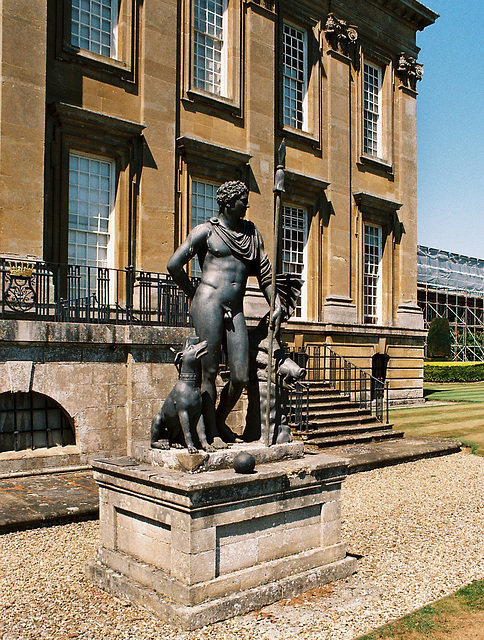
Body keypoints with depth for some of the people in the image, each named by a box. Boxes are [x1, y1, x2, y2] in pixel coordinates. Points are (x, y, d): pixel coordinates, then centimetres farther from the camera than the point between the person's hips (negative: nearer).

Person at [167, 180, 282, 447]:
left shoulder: (252, 233, 20)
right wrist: (195, 295, 7)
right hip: (209, 303, -4)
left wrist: (277, 304, 8)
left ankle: (220, 420, 23)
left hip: (235, 310, 4)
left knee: (240, 377, -3)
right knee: (210, 372, -2)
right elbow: (174, 265, 2)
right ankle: (212, 432, 11)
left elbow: (264, 272, 19)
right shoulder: (207, 230, 5)